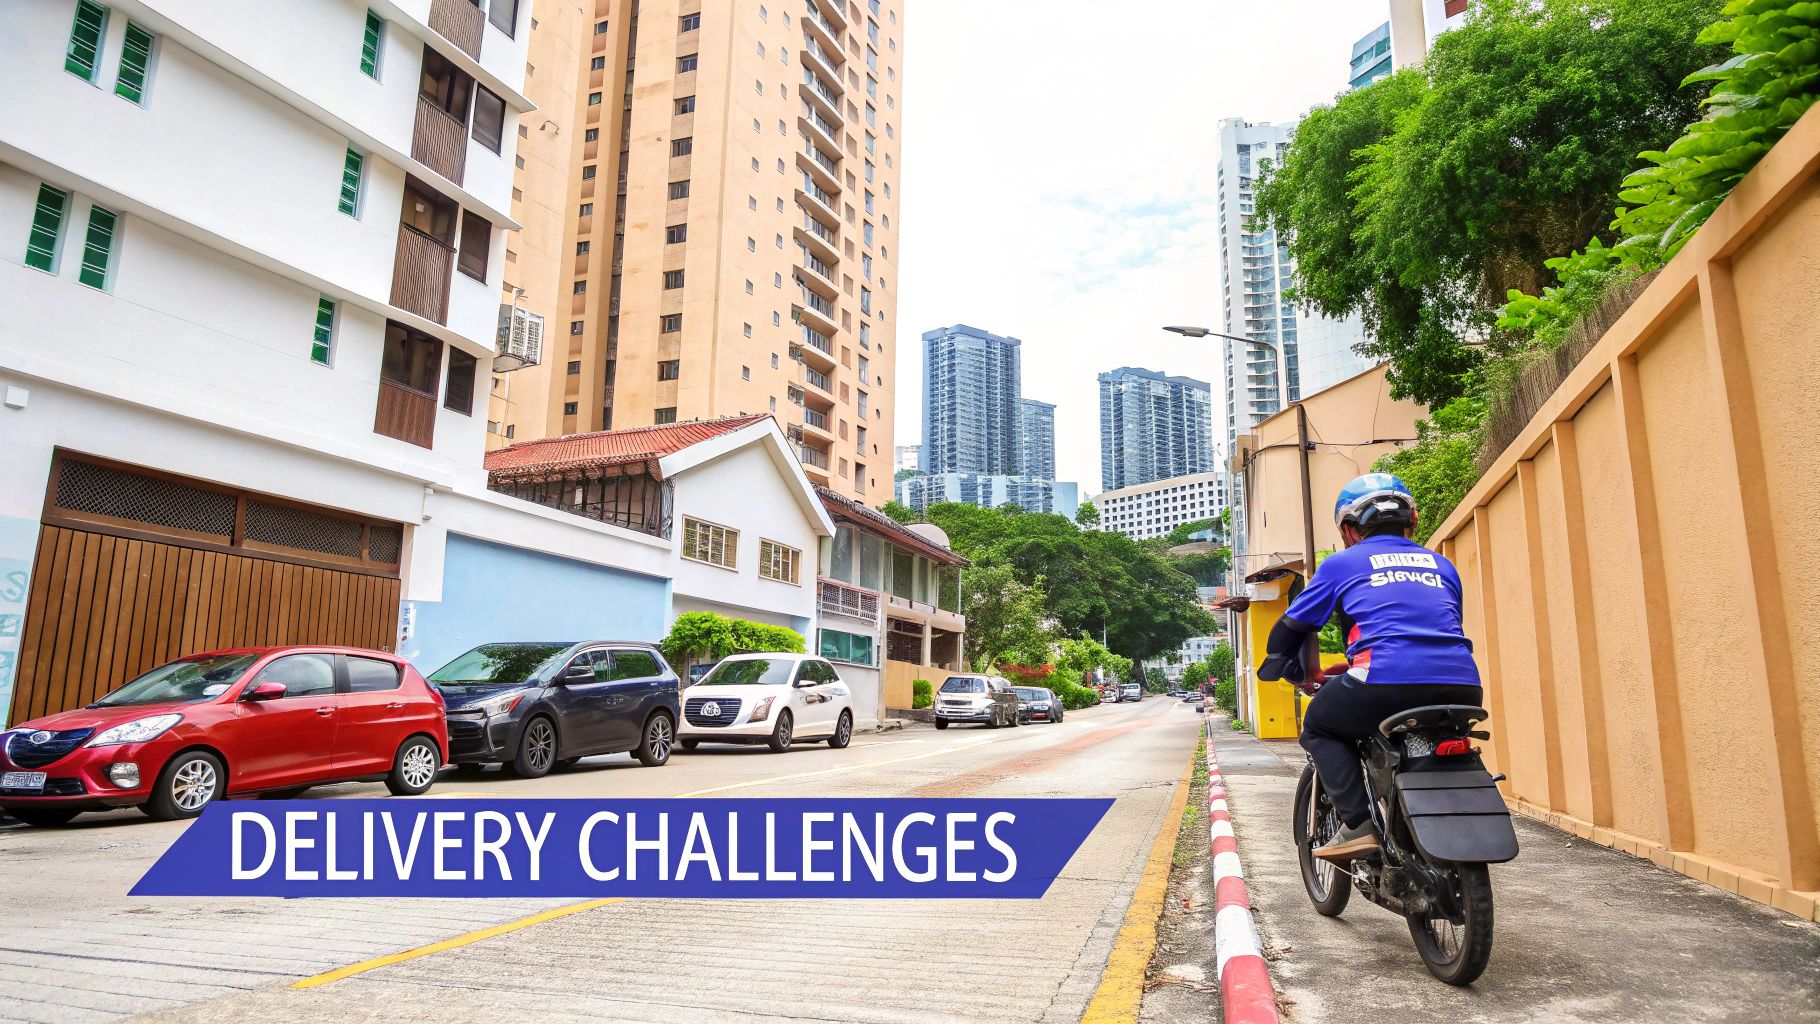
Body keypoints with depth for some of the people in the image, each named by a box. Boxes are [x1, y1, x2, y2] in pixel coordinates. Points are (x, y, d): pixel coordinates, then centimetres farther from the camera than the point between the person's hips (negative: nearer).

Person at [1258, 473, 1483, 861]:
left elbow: (1293, 625, 20)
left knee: (1319, 725, 17)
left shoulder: (1343, 563, 15)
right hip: (1460, 684, 5)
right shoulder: (1441, 564, 27)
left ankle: (1357, 824, 1)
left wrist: (1275, 666, 39)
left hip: (1389, 679, -5)